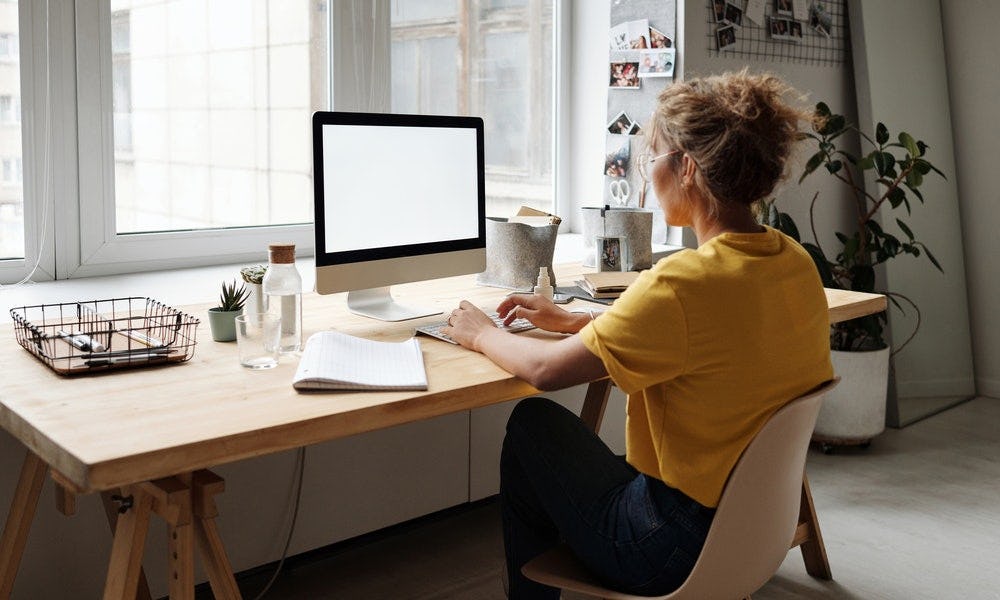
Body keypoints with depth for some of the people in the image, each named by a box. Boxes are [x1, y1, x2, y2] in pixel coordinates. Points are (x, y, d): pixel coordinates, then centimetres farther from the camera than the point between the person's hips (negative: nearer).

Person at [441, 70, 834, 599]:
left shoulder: (684, 280, -28)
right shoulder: (795, 262, -2)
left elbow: (545, 370, -19)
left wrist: (481, 334, 1)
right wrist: (573, 321, 14)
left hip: (678, 549, -8)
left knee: (532, 423, 13)